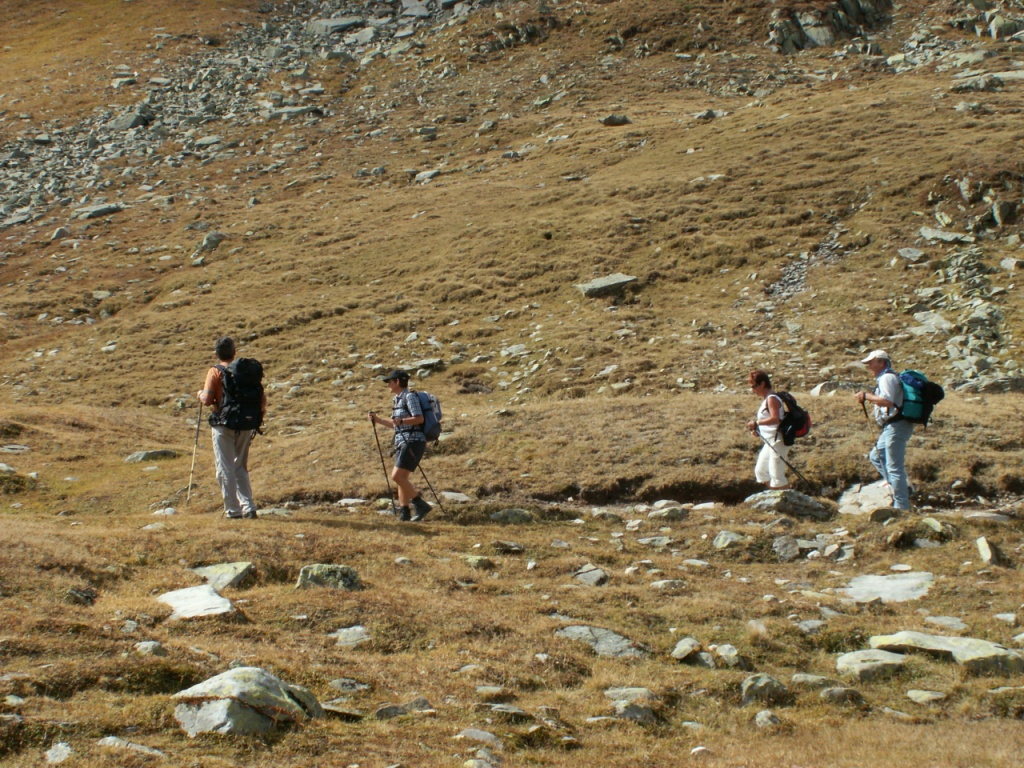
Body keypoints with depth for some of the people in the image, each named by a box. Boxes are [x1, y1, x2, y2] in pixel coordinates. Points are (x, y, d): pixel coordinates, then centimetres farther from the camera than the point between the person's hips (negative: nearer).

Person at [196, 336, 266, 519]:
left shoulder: (215, 372, -6)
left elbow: (207, 400, -15)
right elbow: (262, 396, 4)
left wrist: (200, 394, 8)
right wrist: (261, 412, 22)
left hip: (224, 424, -4)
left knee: (225, 468, 4)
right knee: (241, 467, 17)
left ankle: (233, 509, 2)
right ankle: (248, 506, 7)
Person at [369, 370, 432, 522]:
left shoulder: (409, 397, -8)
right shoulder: (397, 399, 20)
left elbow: (419, 418, -18)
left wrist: (401, 421, -30)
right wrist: (378, 420, 19)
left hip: (413, 442, -10)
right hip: (402, 442, 10)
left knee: (397, 476, -16)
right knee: (401, 477, 6)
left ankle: (421, 504, -12)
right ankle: (404, 512, 7)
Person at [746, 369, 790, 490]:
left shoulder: (772, 399, -16)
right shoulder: (766, 399, 15)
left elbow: (775, 419, -29)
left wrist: (756, 423, -25)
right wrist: (756, 428, 8)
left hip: (778, 441, -11)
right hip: (770, 442, 11)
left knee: (776, 474, -9)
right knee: (760, 471, 16)